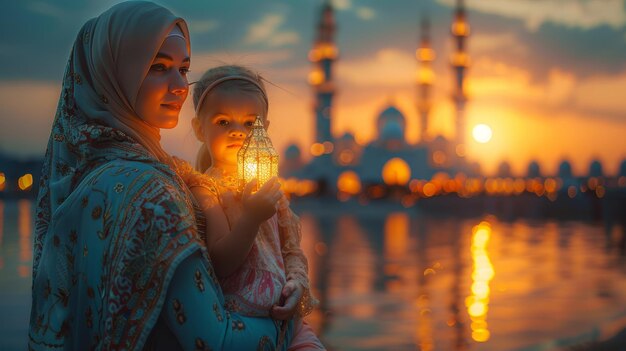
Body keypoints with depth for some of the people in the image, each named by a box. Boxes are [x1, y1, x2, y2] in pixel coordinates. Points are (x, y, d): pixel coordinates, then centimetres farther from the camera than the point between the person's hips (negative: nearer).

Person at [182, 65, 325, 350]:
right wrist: (251, 217, -24)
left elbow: (292, 251, 14)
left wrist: (297, 282, -7)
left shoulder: (270, 187, 12)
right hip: (237, 319, -5)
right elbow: (218, 265, -14)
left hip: (283, 315, 6)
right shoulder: (204, 188, -5)